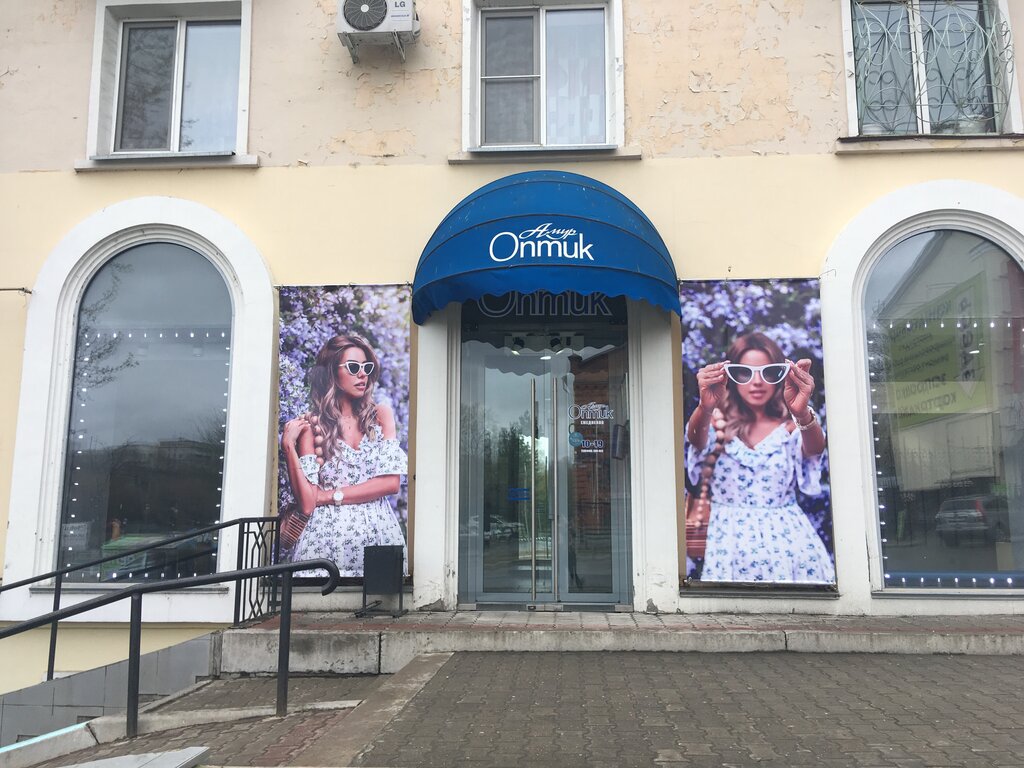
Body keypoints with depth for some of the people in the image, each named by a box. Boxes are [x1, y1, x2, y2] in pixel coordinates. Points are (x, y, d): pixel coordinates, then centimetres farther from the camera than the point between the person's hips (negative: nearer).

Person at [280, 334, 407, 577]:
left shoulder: (380, 415, 6)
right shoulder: (312, 425, 0)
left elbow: (391, 482, -3)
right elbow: (306, 504, -7)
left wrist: (330, 495, -5)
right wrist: (288, 446, -12)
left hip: (378, 533, 2)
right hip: (327, 538, -1)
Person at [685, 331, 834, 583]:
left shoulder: (790, 425, 4)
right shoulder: (718, 423, 3)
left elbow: (814, 448, -17)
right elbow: (696, 438, -19)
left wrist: (803, 415, -40)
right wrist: (704, 409, -41)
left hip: (787, 541, 1)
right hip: (731, 541, 0)